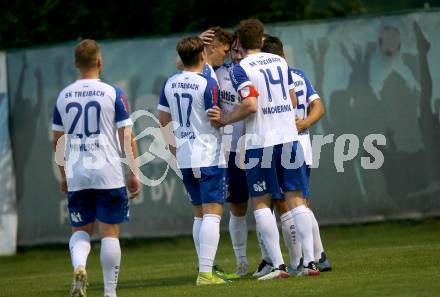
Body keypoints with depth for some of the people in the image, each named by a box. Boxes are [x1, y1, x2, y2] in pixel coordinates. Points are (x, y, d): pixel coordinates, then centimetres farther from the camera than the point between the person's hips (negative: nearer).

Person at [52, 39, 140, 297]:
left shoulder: (63, 97, 5)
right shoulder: (112, 94, -4)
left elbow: (57, 141, 11)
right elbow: (127, 137, -4)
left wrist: (63, 175, 22)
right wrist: (134, 173, 3)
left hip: (76, 175, 3)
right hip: (109, 174, -3)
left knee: (81, 230, 13)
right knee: (110, 232, 4)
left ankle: (79, 266, -15)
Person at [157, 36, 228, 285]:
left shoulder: (170, 84, 6)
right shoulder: (208, 84, -14)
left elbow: (164, 120, 13)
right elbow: (217, 122, -11)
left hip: (185, 158, 7)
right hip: (210, 157, -7)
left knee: (199, 215, 16)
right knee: (212, 214, -9)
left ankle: (205, 269, 17)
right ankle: (206, 272, -18)